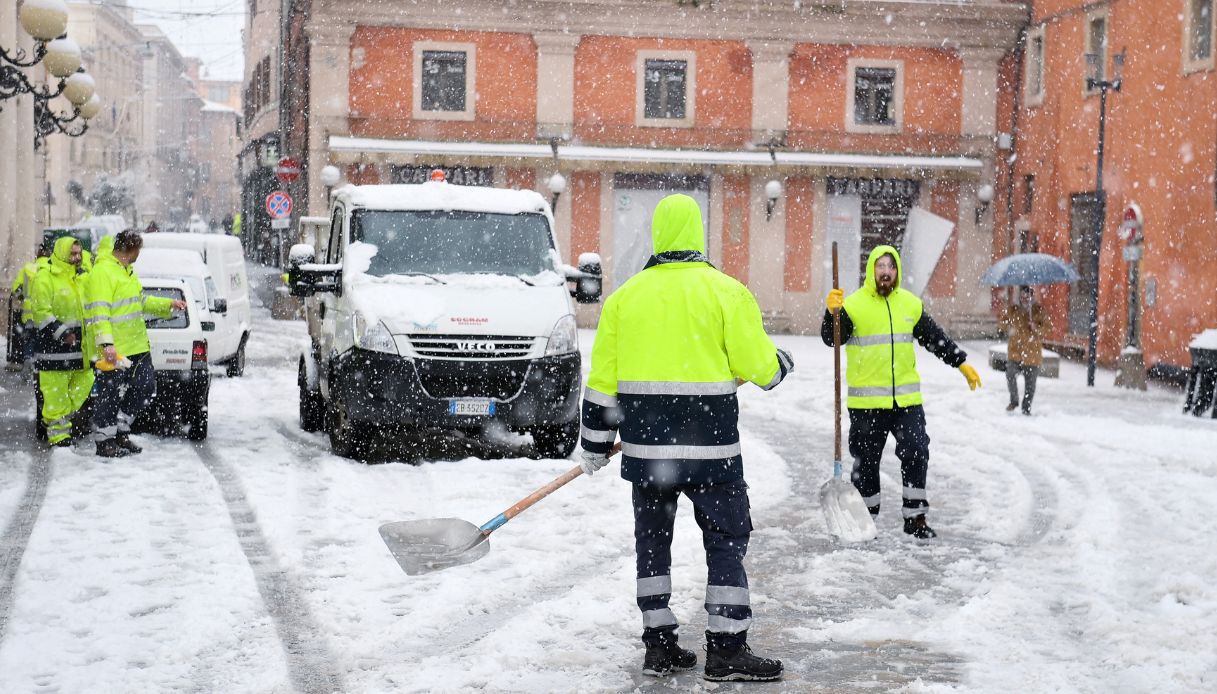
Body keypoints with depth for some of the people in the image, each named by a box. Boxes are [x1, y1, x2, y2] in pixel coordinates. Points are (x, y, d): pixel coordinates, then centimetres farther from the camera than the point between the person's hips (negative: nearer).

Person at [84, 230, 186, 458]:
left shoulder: (128, 271, 18)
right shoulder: (102, 272, -16)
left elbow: (140, 301, 31)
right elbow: (98, 311, -23)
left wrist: (168, 304, 28)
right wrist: (106, 343, -30)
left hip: (137, 347, 10)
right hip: (115, 351, -10)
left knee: (146, 388, 14)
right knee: (110, 396, -1)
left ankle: (120, 432, 26)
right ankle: (104, 442, 11)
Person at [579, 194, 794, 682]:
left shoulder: (625, 296, 4)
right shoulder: (725, 291, -6)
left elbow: (602, 379, 5)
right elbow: (757, 364, -6)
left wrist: (596, 445, 14)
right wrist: (780, 365, 18)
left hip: (644, 441, 4)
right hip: (708, 443, -3)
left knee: (652, 538, 14)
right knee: (726, 538, 5)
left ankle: (658, 645, 16)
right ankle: (726, 650, 3)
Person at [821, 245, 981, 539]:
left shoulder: (910, 303, 9)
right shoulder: (854, 304, -5)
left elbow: (936, 338, 19)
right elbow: (832, 339, -15)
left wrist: (962, 364, 18)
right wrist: (832, 312, -33)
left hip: (906, 398, 3)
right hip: (866, 402, -3)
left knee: (916, 454, 0)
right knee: (866, 461, 5)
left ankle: (915, 517, 10)